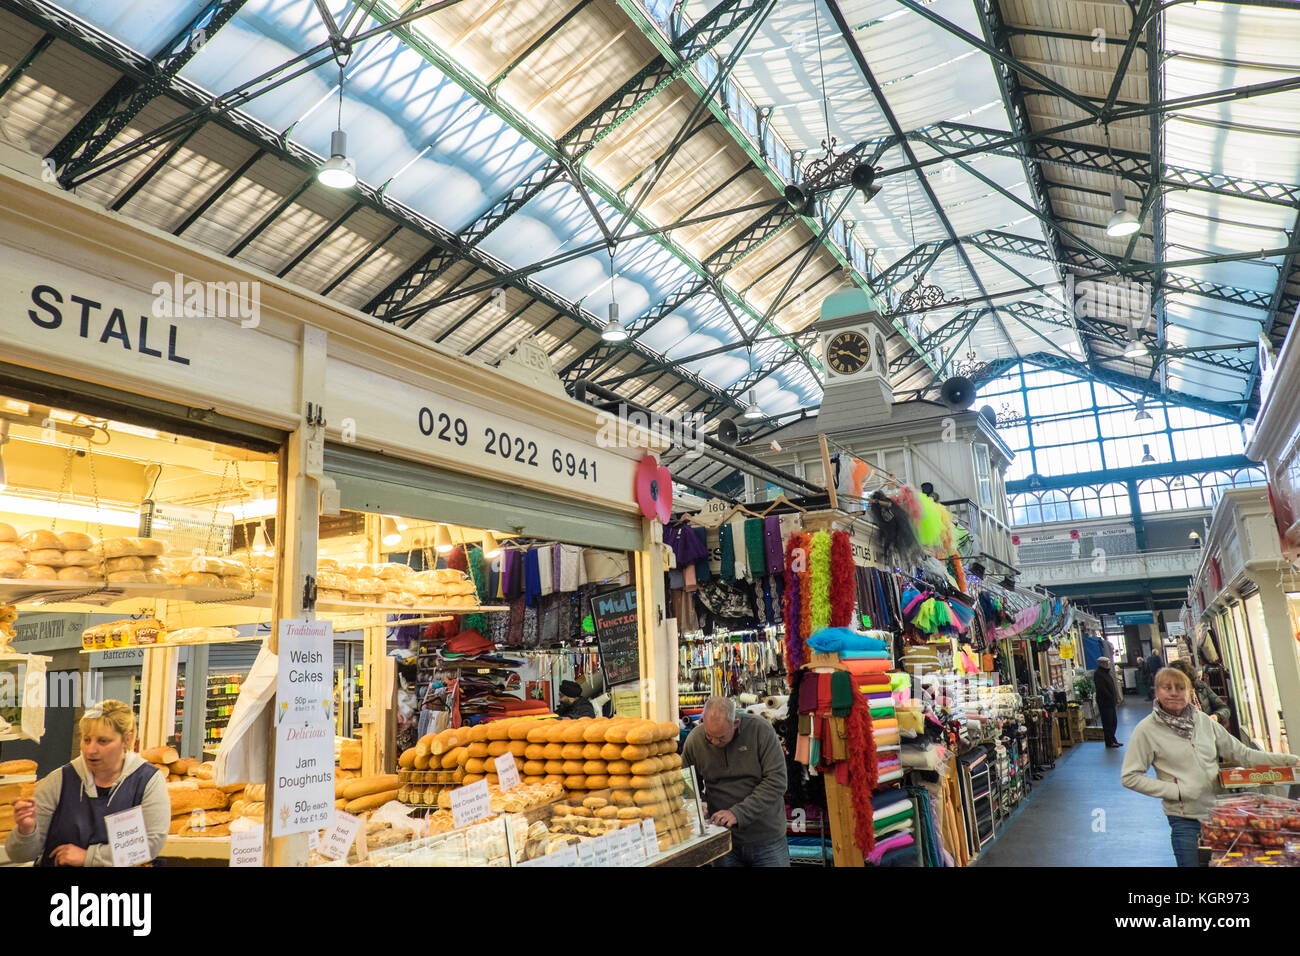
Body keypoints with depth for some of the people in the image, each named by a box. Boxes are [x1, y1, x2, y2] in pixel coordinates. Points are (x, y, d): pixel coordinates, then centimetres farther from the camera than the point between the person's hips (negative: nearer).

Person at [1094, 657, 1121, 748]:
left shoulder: (1107, 672, 15)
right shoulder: (1098, 674, -16)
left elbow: (1112, 686, 19)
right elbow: (1102, 689, -22)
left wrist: (1116, 698, 9)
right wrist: (1112, 698, -18)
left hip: (1111, 702, 10)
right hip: (1104, 703, -10)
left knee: (1114, 722, 14)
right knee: (1107, 723, -3)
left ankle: (1113, 740, 23)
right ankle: (1109, 742, 3)